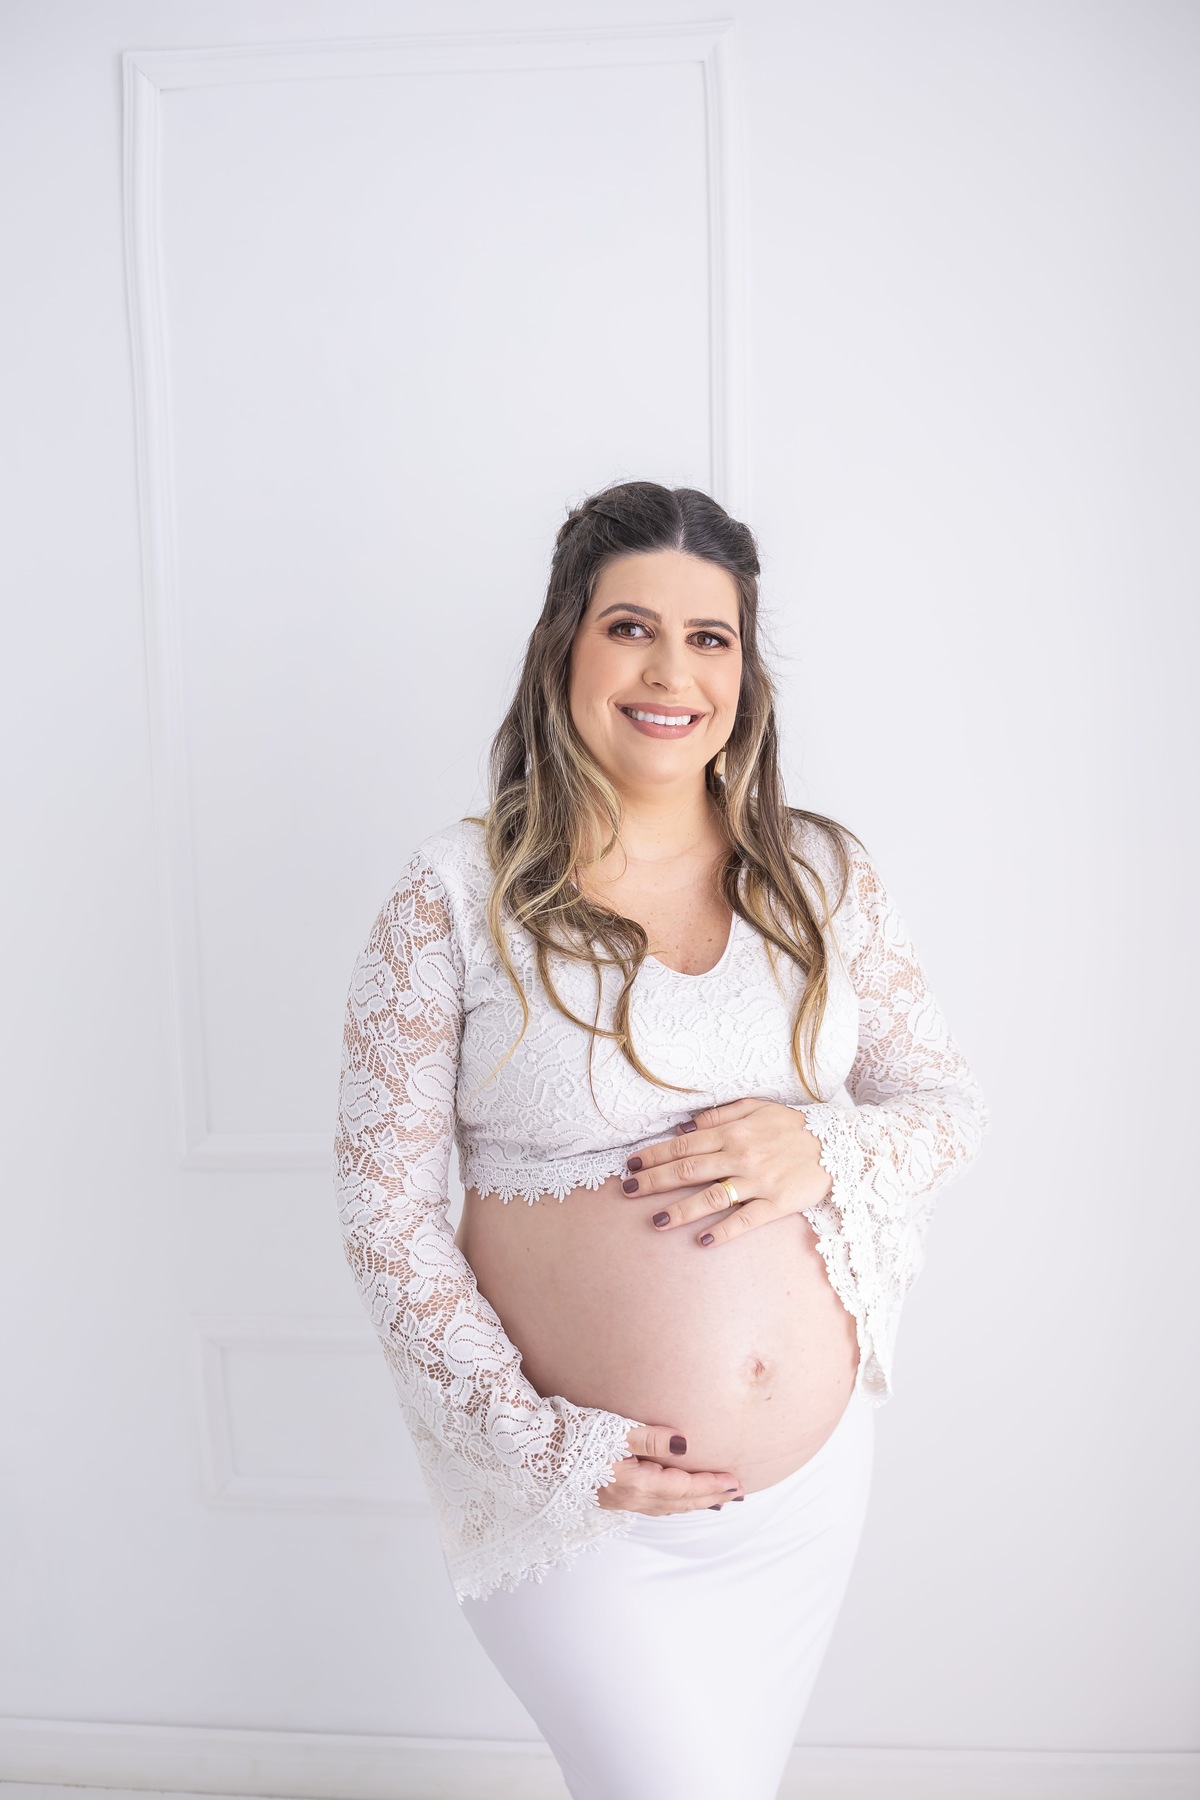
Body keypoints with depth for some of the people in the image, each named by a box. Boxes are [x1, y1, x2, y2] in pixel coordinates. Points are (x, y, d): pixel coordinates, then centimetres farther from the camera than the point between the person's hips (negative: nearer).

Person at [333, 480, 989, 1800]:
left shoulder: (819, 872, -2)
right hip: (581, 1506, -4)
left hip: (811, 1486, 4)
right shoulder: (459, 895, -12)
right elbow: (382, 1209, -10)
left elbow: (949, 1100, 3)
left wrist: (825, 1149, -18)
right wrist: (540, 1443, -15)